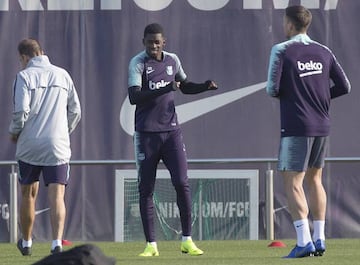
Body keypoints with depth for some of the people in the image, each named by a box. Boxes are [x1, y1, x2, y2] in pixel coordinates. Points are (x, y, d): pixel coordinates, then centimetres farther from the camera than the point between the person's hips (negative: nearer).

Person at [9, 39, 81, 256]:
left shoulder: (24, 76, -4)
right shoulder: (62, 75, 7)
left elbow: (21, 110, -13)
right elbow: (75, 111, 8)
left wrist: (14, 132, 5)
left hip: (29, 146, -1)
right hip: (58, 146, 1)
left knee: (28, 194, 15)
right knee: (57, 196, -5)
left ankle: (26, 242, 29)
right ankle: (57, 242, -23)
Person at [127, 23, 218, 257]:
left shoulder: (172, 60, 8)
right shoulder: (138, 63, -7)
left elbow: (186, 87, 25)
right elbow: (134, 97, -20)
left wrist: (206, 87, 6)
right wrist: (164, 89, -30)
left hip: (171, 130, 3)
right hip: (146, 133, -3)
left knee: (182, 183, -6)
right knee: (146, 190, 0)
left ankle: (187, 240, 2)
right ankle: (151, 245, 6)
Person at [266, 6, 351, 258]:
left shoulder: (281, 51, -7)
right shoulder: (324, 52, 7)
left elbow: (272, 89, -13)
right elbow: (344, 87, 5)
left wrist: (278, 93, 10)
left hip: (296, 126, -6)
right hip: (322, 126, 6)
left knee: (293, 183, -5)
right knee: (314, 180, 17)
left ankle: (304, 241, -16)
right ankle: (319, 239, 16)